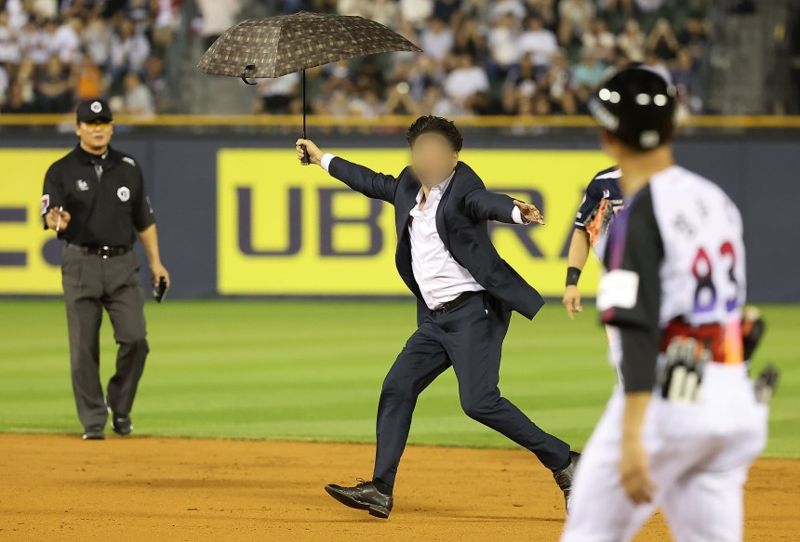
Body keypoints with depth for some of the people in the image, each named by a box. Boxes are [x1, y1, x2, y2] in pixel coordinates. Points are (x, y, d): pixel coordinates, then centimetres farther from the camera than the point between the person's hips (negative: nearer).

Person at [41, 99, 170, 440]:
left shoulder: (128, 168, 12)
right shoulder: (62, 171, 1)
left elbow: (144, 219, 17)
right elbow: (50, 217, -10)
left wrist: (155, 261, 11)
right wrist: (58, 221, -34)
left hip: (122, 264, 2)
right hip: (81, 264, -2)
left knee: (134, 338, -10)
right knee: (84, 347, -3)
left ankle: (119, 405, 12)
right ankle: (93, 420, 6)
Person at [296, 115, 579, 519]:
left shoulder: (462, 188, -10)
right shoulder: (408, 186, 12)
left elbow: (484, 202, -31)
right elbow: (375, 183, 31)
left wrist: (517, 212, -55)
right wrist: (322, 159, 42)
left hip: (472, 309, -9)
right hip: (436, 319, 9)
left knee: (479, 402, -17)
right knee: (397, 388, 4)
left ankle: (562, 461, -7)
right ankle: (380, 490, 9)